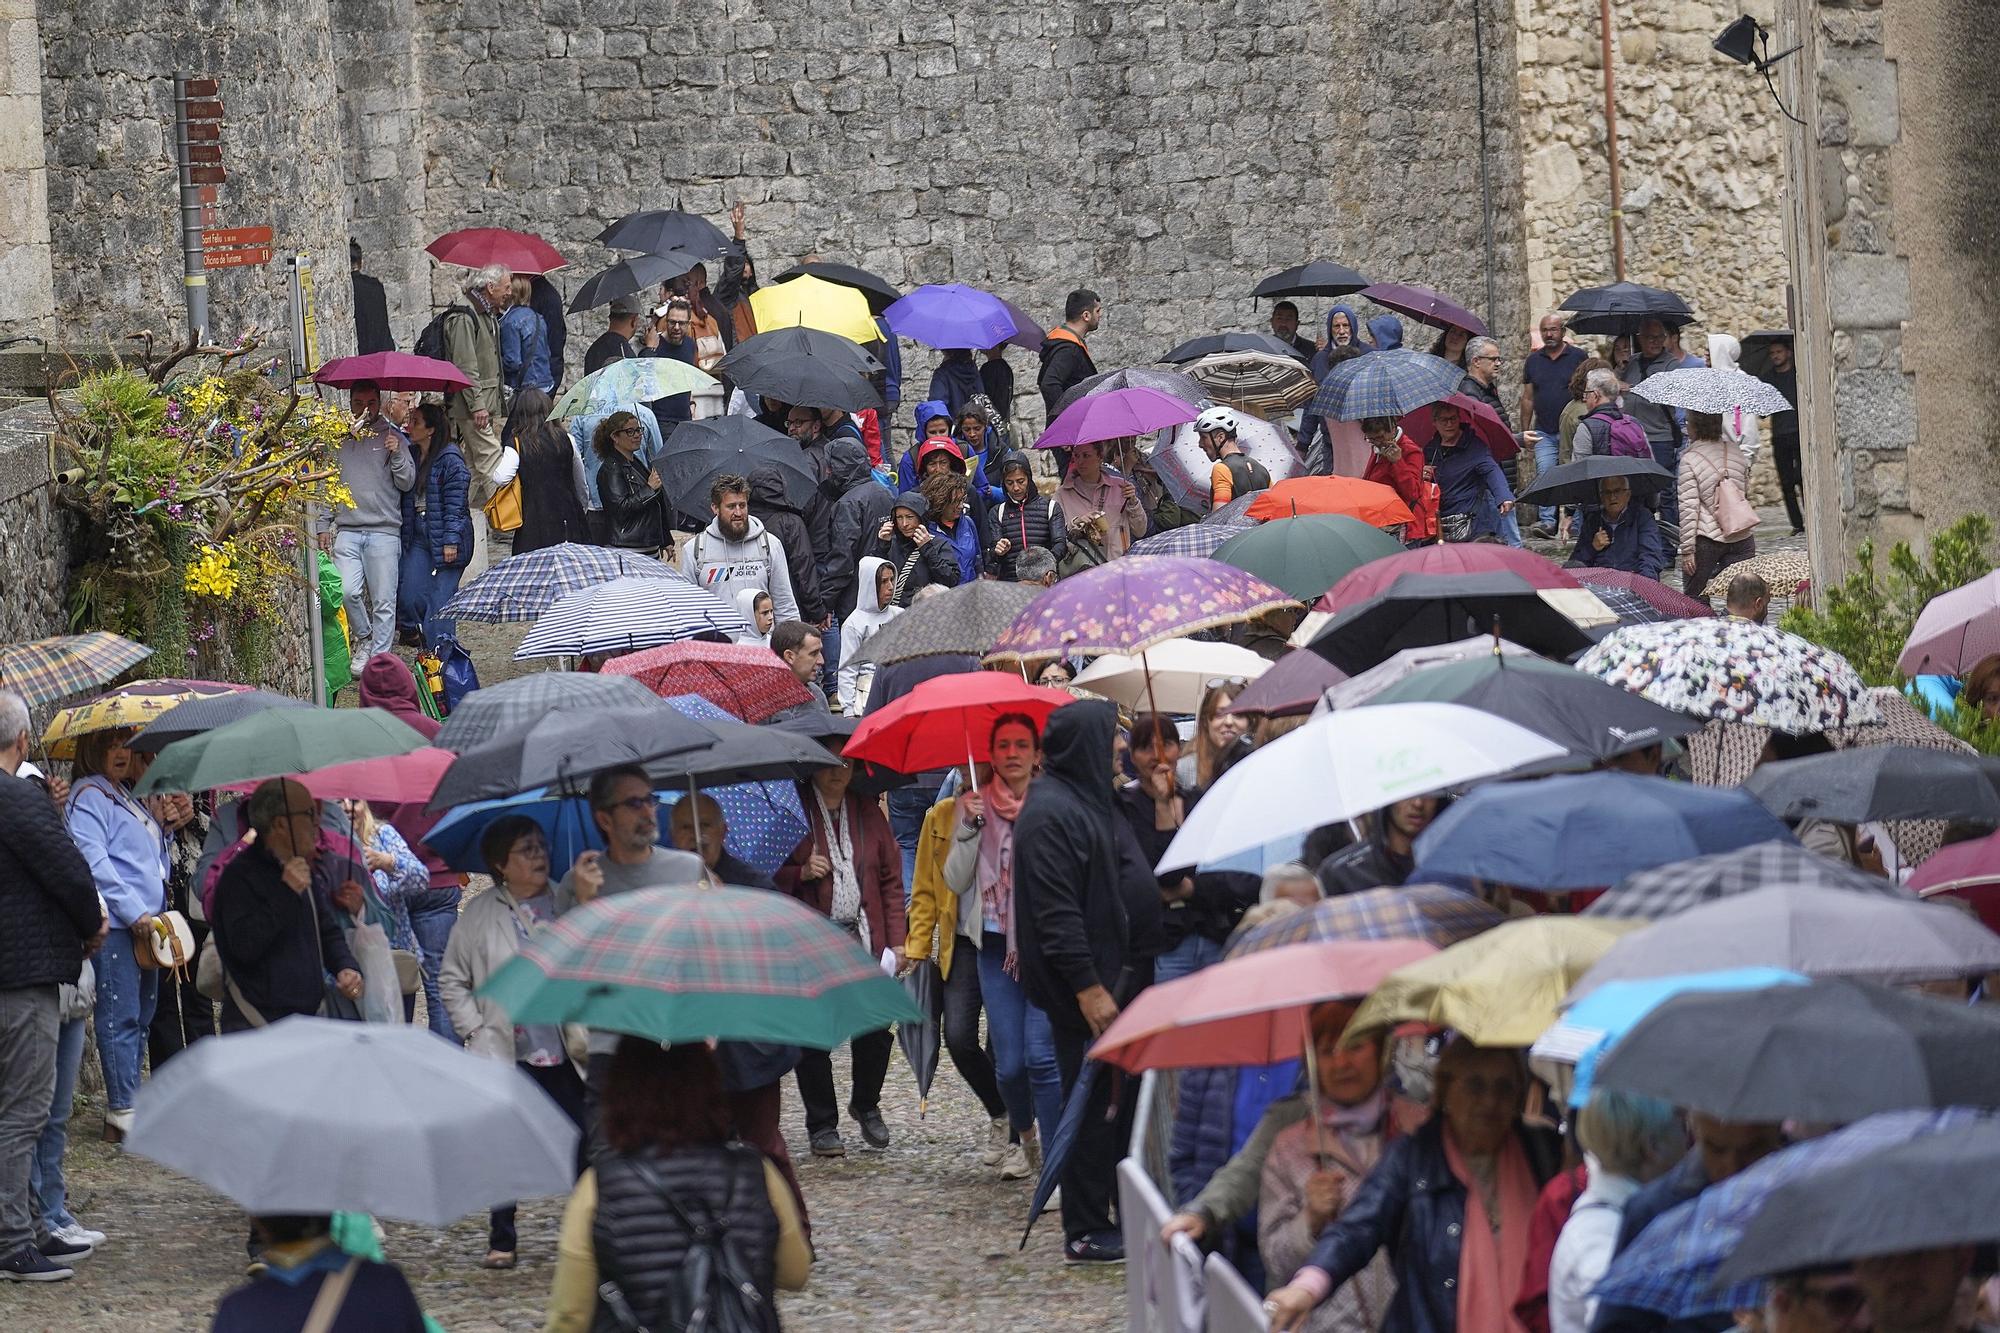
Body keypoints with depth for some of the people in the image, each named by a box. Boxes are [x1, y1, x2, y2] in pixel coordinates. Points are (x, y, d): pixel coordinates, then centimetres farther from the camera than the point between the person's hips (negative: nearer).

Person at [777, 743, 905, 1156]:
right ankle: (821, 1125, 13)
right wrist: (802, 873, -16)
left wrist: (896, 940, 7)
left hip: (865, 938, 3)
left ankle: (866, 1104, 24)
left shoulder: (867, 810, 11)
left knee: (876, 1030, -2)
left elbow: (891, 877, 13)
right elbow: (768, 876, 3)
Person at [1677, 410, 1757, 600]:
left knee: (1694, 599, 7)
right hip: (1742, 541, 5)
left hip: (1706, 541, -5)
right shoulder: (1736, 453, 6)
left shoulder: (1689, 460, -11)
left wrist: (1687, 549, -9)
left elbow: (1688, 509, -13)